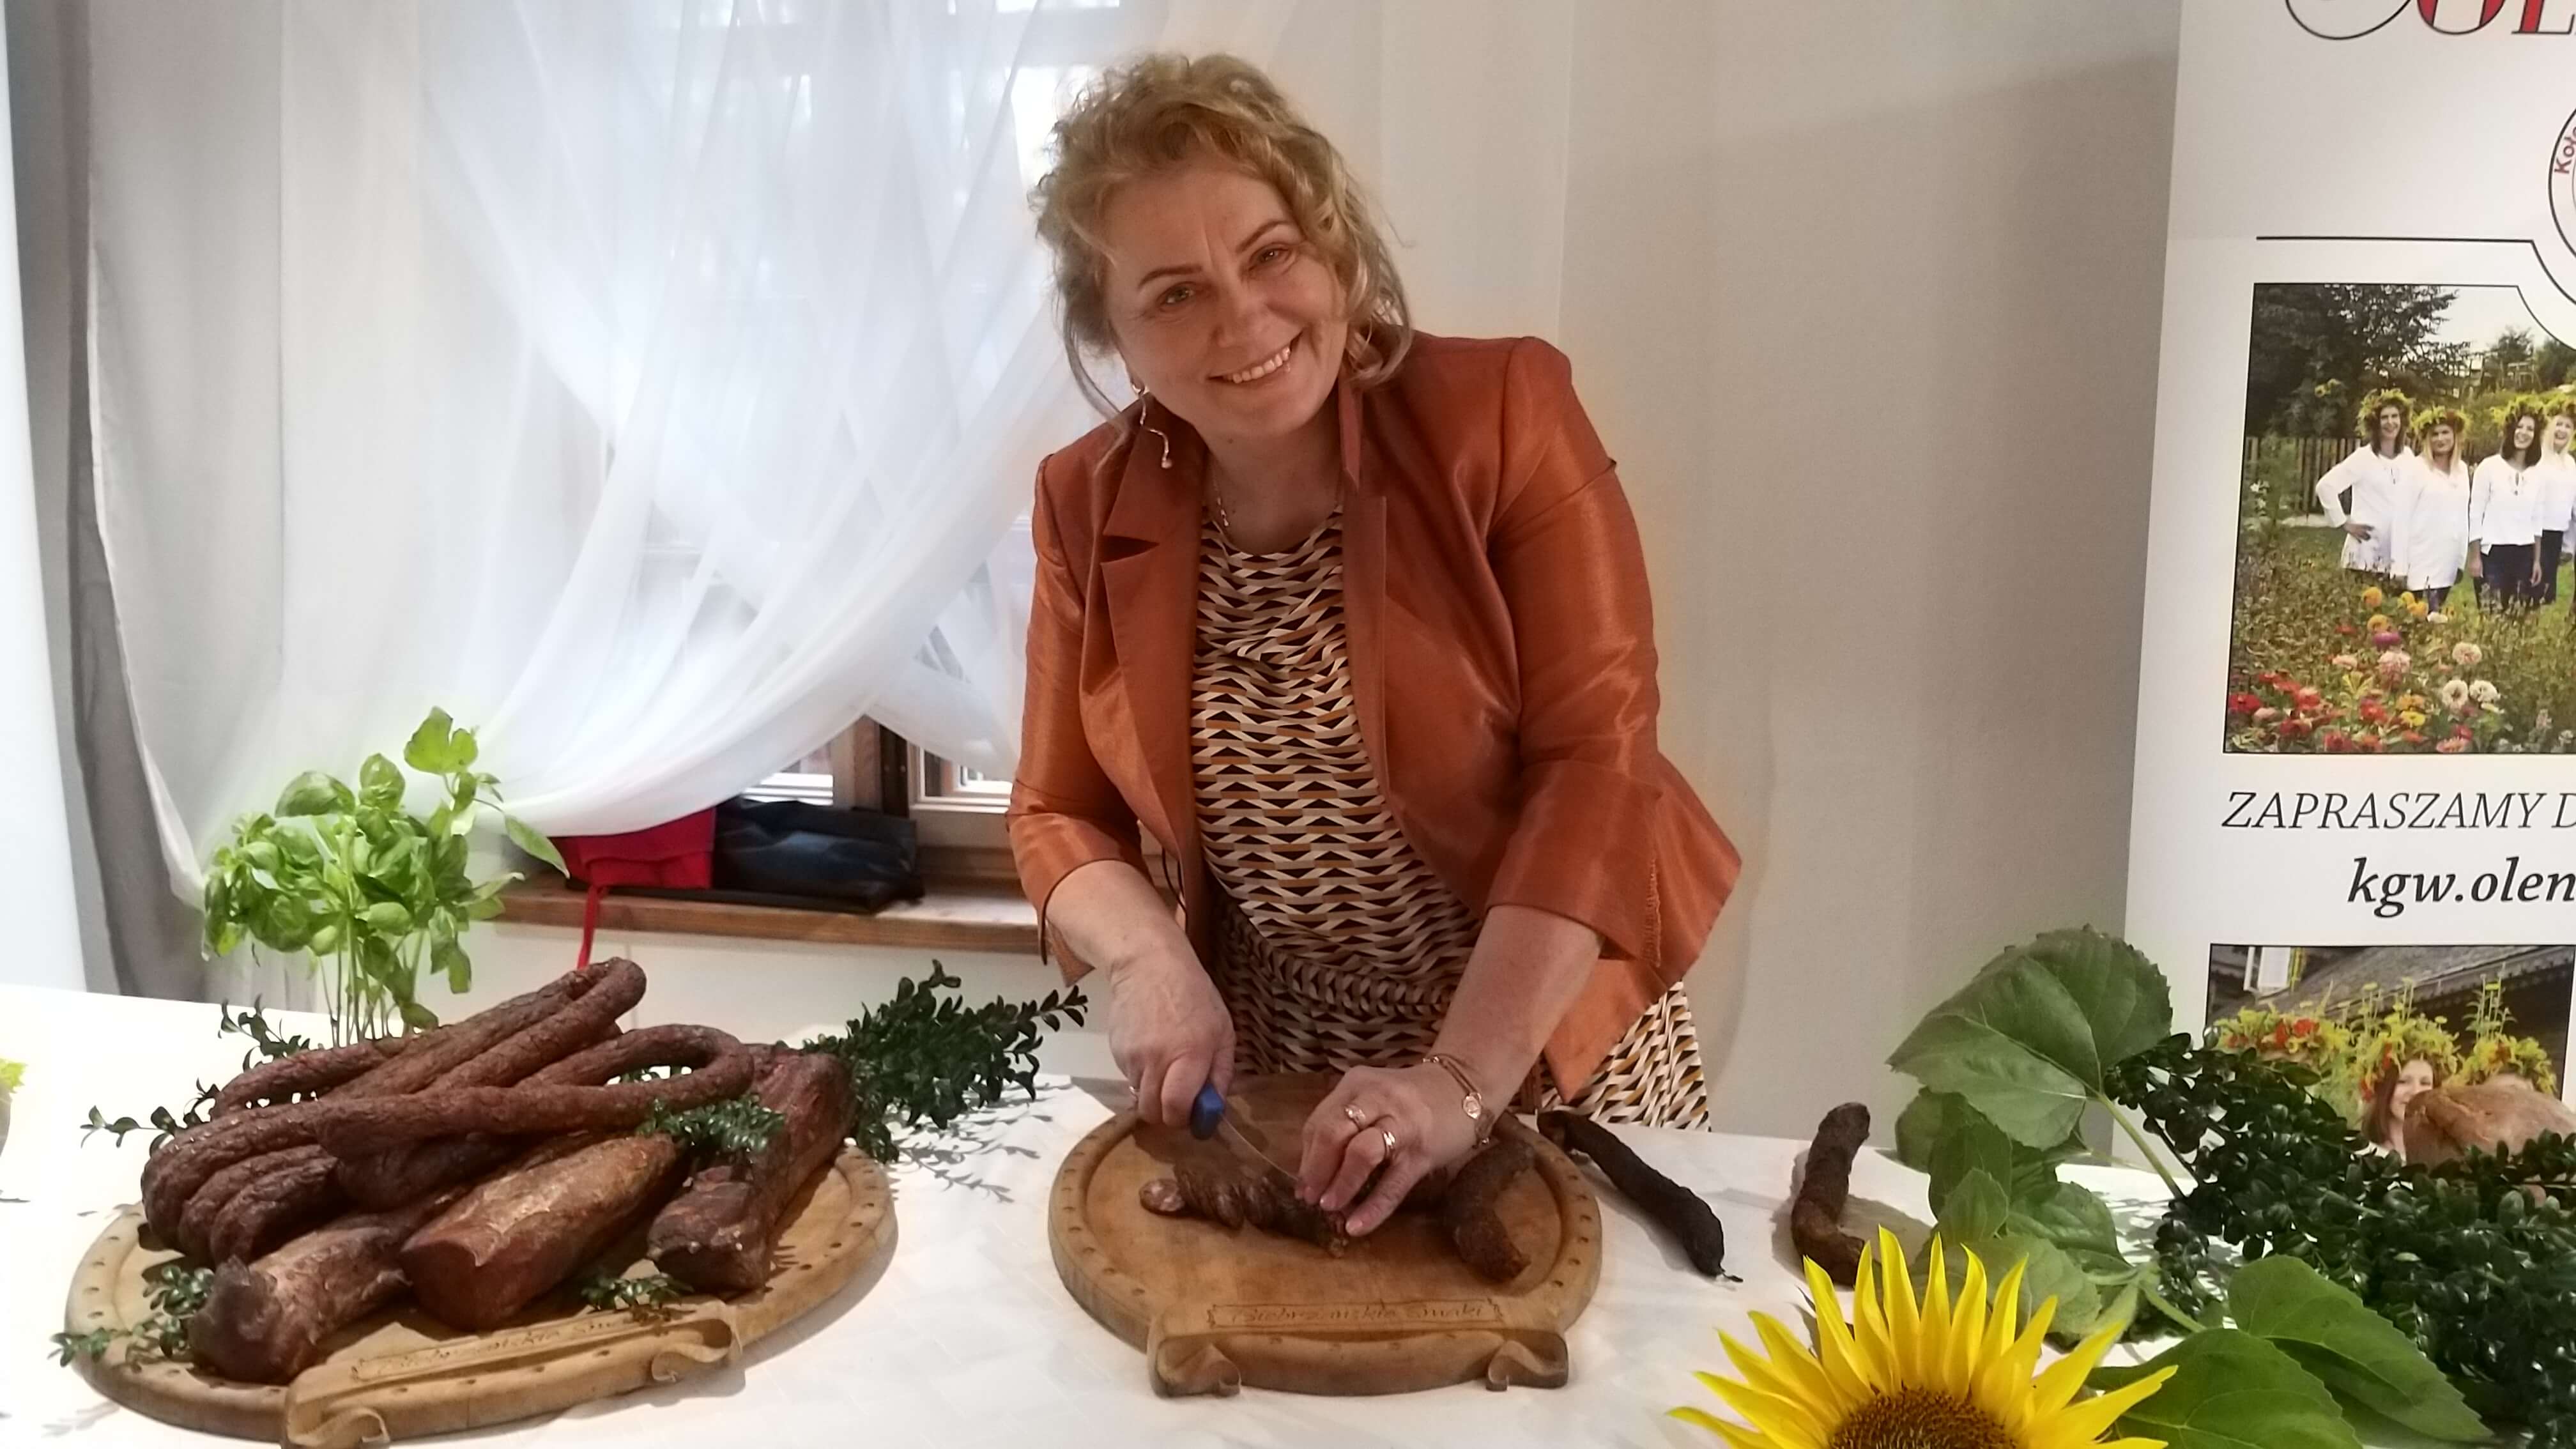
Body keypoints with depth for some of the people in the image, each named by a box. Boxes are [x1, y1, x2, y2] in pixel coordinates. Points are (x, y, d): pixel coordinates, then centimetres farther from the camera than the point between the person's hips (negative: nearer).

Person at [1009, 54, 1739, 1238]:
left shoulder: (1502, 414, -17)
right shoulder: (1088, 506, -7)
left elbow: (1594, 765, -21)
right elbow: (1059, 814, 1)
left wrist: (1462, 1080, -29)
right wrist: (1148, 964, -19)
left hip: (1552, 1055, -2)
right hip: (1268, 1076, 3)